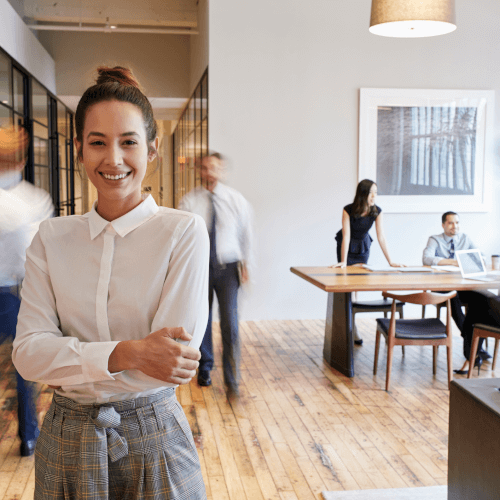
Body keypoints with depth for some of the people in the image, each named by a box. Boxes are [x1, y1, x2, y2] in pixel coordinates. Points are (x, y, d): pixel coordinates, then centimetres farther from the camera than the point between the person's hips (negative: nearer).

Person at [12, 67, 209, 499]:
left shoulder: (184, 232, -11)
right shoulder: (52, 238, 0)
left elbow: (175, 359, -17)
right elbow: (27, 352, -9)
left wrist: (69, 362, -10)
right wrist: (125, 353, -24)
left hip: (153, 439, -3)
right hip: (66, 444, 3)